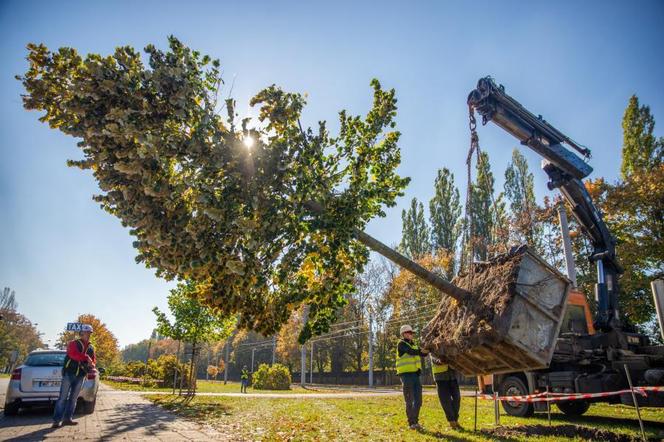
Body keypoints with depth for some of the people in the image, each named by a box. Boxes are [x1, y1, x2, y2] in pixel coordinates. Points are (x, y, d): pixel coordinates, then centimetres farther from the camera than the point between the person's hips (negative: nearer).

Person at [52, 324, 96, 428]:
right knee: (63, 397, -5)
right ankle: (57, 420, -2)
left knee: (73, 398, 9)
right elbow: (73, 354, -21)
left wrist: (91, 365, -7)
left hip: (80, 376, 5)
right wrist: (86, 357, -26)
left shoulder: (91, 348, 13)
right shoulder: (73, 343, -3)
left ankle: (68, 418, 16)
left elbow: (93, 360, 15)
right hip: (69, 373, -5)